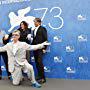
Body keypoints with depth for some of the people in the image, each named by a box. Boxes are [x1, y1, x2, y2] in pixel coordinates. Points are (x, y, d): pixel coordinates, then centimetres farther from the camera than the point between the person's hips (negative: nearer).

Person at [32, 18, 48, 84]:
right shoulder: (34, 30, 19)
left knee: (40, 62, -12)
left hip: (40, 48, -7)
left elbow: (45, 39, -7)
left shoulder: (42, 29, -2)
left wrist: (44, 48, -12)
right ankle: (39, 76, 16)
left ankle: (43, 78, -6)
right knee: (37, 63, 8)